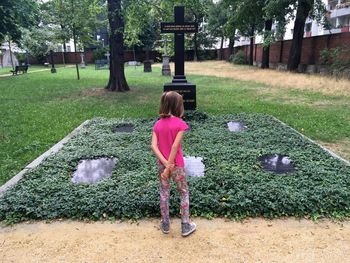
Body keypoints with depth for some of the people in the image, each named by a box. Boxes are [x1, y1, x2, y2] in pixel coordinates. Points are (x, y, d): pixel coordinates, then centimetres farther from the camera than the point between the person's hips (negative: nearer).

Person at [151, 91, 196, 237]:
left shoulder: (158, 124, -2)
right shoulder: (180, 124, -15)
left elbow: (154, 146, -11)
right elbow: (175, 147, -20)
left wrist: (165, 164, -15)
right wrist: (169, 168, -17)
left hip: (162, 164, 4)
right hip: (177, 165, -4)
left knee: (164, 194, 17)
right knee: (184, 193, 14)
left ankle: (165, 225, 29)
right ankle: (185, 226, 22)